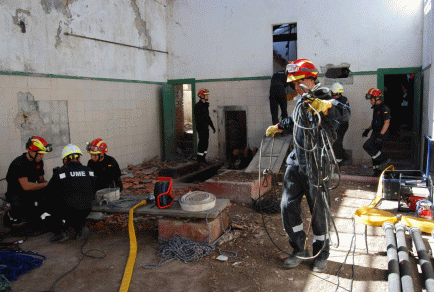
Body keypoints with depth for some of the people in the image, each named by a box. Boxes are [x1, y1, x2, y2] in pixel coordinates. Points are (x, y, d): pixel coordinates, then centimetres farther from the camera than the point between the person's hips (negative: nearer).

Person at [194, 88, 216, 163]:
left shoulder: (206, 105, 14)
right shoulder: (198, 106, -13)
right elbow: (197, 118, -18)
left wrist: (212, 126, 20)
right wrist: (200, 129, -23)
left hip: (206, 127, 9)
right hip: (201, 127, -9)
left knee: (205, 143, 10)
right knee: (202, 142, -5)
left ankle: (203, 158, 17)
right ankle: (200, 158, 4)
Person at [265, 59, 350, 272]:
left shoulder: (322, 97, -11)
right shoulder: (301, 101, 14)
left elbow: (343, 110, -33)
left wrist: (322, 106, -50)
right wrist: (277, 127, 40)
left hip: (316, 165, -7)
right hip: (296, 162, 7)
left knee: (319, 211, 5)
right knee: (287, 205, 3)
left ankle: (321, 255, 25)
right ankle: (299, 250, 20)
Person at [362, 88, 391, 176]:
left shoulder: (384, 108, -15)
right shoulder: (376, 108, 14)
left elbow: (387, 123, -22)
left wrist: (381, 135, -28)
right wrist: (368, 130, 21)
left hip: (381, 133, -9)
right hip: (376, 133, 9)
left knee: (367, 146, -20)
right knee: (375, 150, 12)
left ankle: (384, 159, -8)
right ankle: (378, 171, 21)